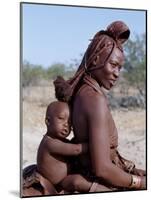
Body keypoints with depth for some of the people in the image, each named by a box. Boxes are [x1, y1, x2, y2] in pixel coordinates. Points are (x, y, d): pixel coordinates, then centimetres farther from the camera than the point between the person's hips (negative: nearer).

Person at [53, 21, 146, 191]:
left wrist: (132, 169, 7)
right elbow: (102, 169, -25)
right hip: (101, 184, -8)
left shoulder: (81, 92, 3)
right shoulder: (96, 99, -22)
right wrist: (140, 182, -11)